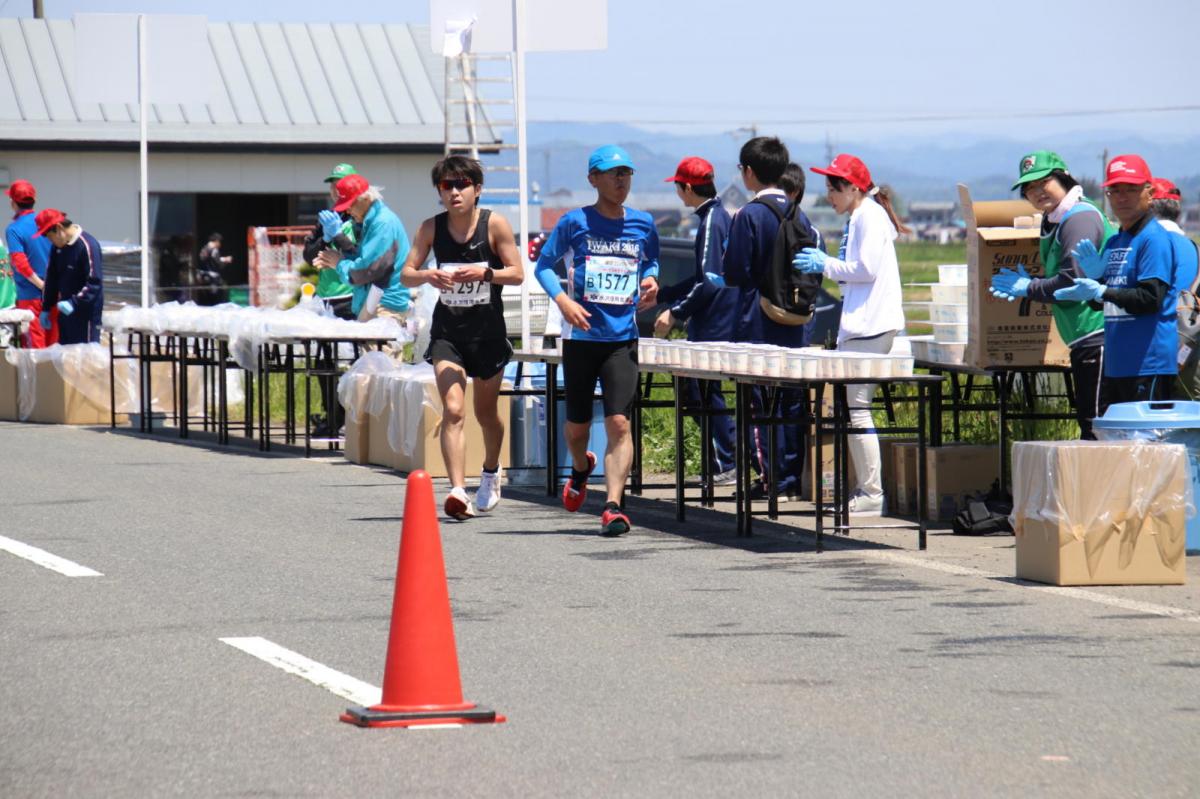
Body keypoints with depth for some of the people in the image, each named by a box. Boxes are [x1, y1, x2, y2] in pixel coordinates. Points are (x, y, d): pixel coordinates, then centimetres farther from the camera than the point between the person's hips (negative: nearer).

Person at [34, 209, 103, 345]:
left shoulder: (87, 245, -17)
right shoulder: (57, 247, 9)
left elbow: (94, 283, -22)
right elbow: (51, 278, 19)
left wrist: (74, 303, -30)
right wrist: (45, 309, 17)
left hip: (86, 314, -8)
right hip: (65, 313, 8)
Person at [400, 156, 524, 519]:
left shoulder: (494, 224, -7)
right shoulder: (432, 228, -2)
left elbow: (517, 273, -7)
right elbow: (405, 274, -2)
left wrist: (484, 273, -25)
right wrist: (428, 276, -24)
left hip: (488, 330, 0)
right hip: (448, 329, 0)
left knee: (486, 412, 16)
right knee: (453, 411, -17)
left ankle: (491, 472, 44)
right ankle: (458, 490, -24)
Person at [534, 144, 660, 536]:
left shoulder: (643, 223, 5)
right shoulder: (575, 222, -2)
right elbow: (544, 264, 5)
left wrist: (649, 280, 1)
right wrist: (562, 299, -12)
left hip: (623, 338, 1)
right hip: (581, 337, 0)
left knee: (618, 422, -14)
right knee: (577, 425, 12)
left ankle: (613, 507, -16)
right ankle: (580, 469, 46)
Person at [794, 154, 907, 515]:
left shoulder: (869, 216, -10)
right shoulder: (857, 218, 21)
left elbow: (866, 269, -17)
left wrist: (825, 265, -9)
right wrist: (824, 264, 15)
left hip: (870, 325, -11)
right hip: (861, 324, 11)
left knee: (857, 407, -11)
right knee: (851, 407, 11)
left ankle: (871, 494, -10)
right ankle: (866, 489, 14)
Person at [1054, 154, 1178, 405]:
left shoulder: (1154, 238, -9)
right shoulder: (1112, 242, 19)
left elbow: (1151, 298, -18)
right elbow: (1099, 304, 21)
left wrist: (1100, 292, -20)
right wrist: (1094, 276, 1)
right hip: (1116, 364, 9)